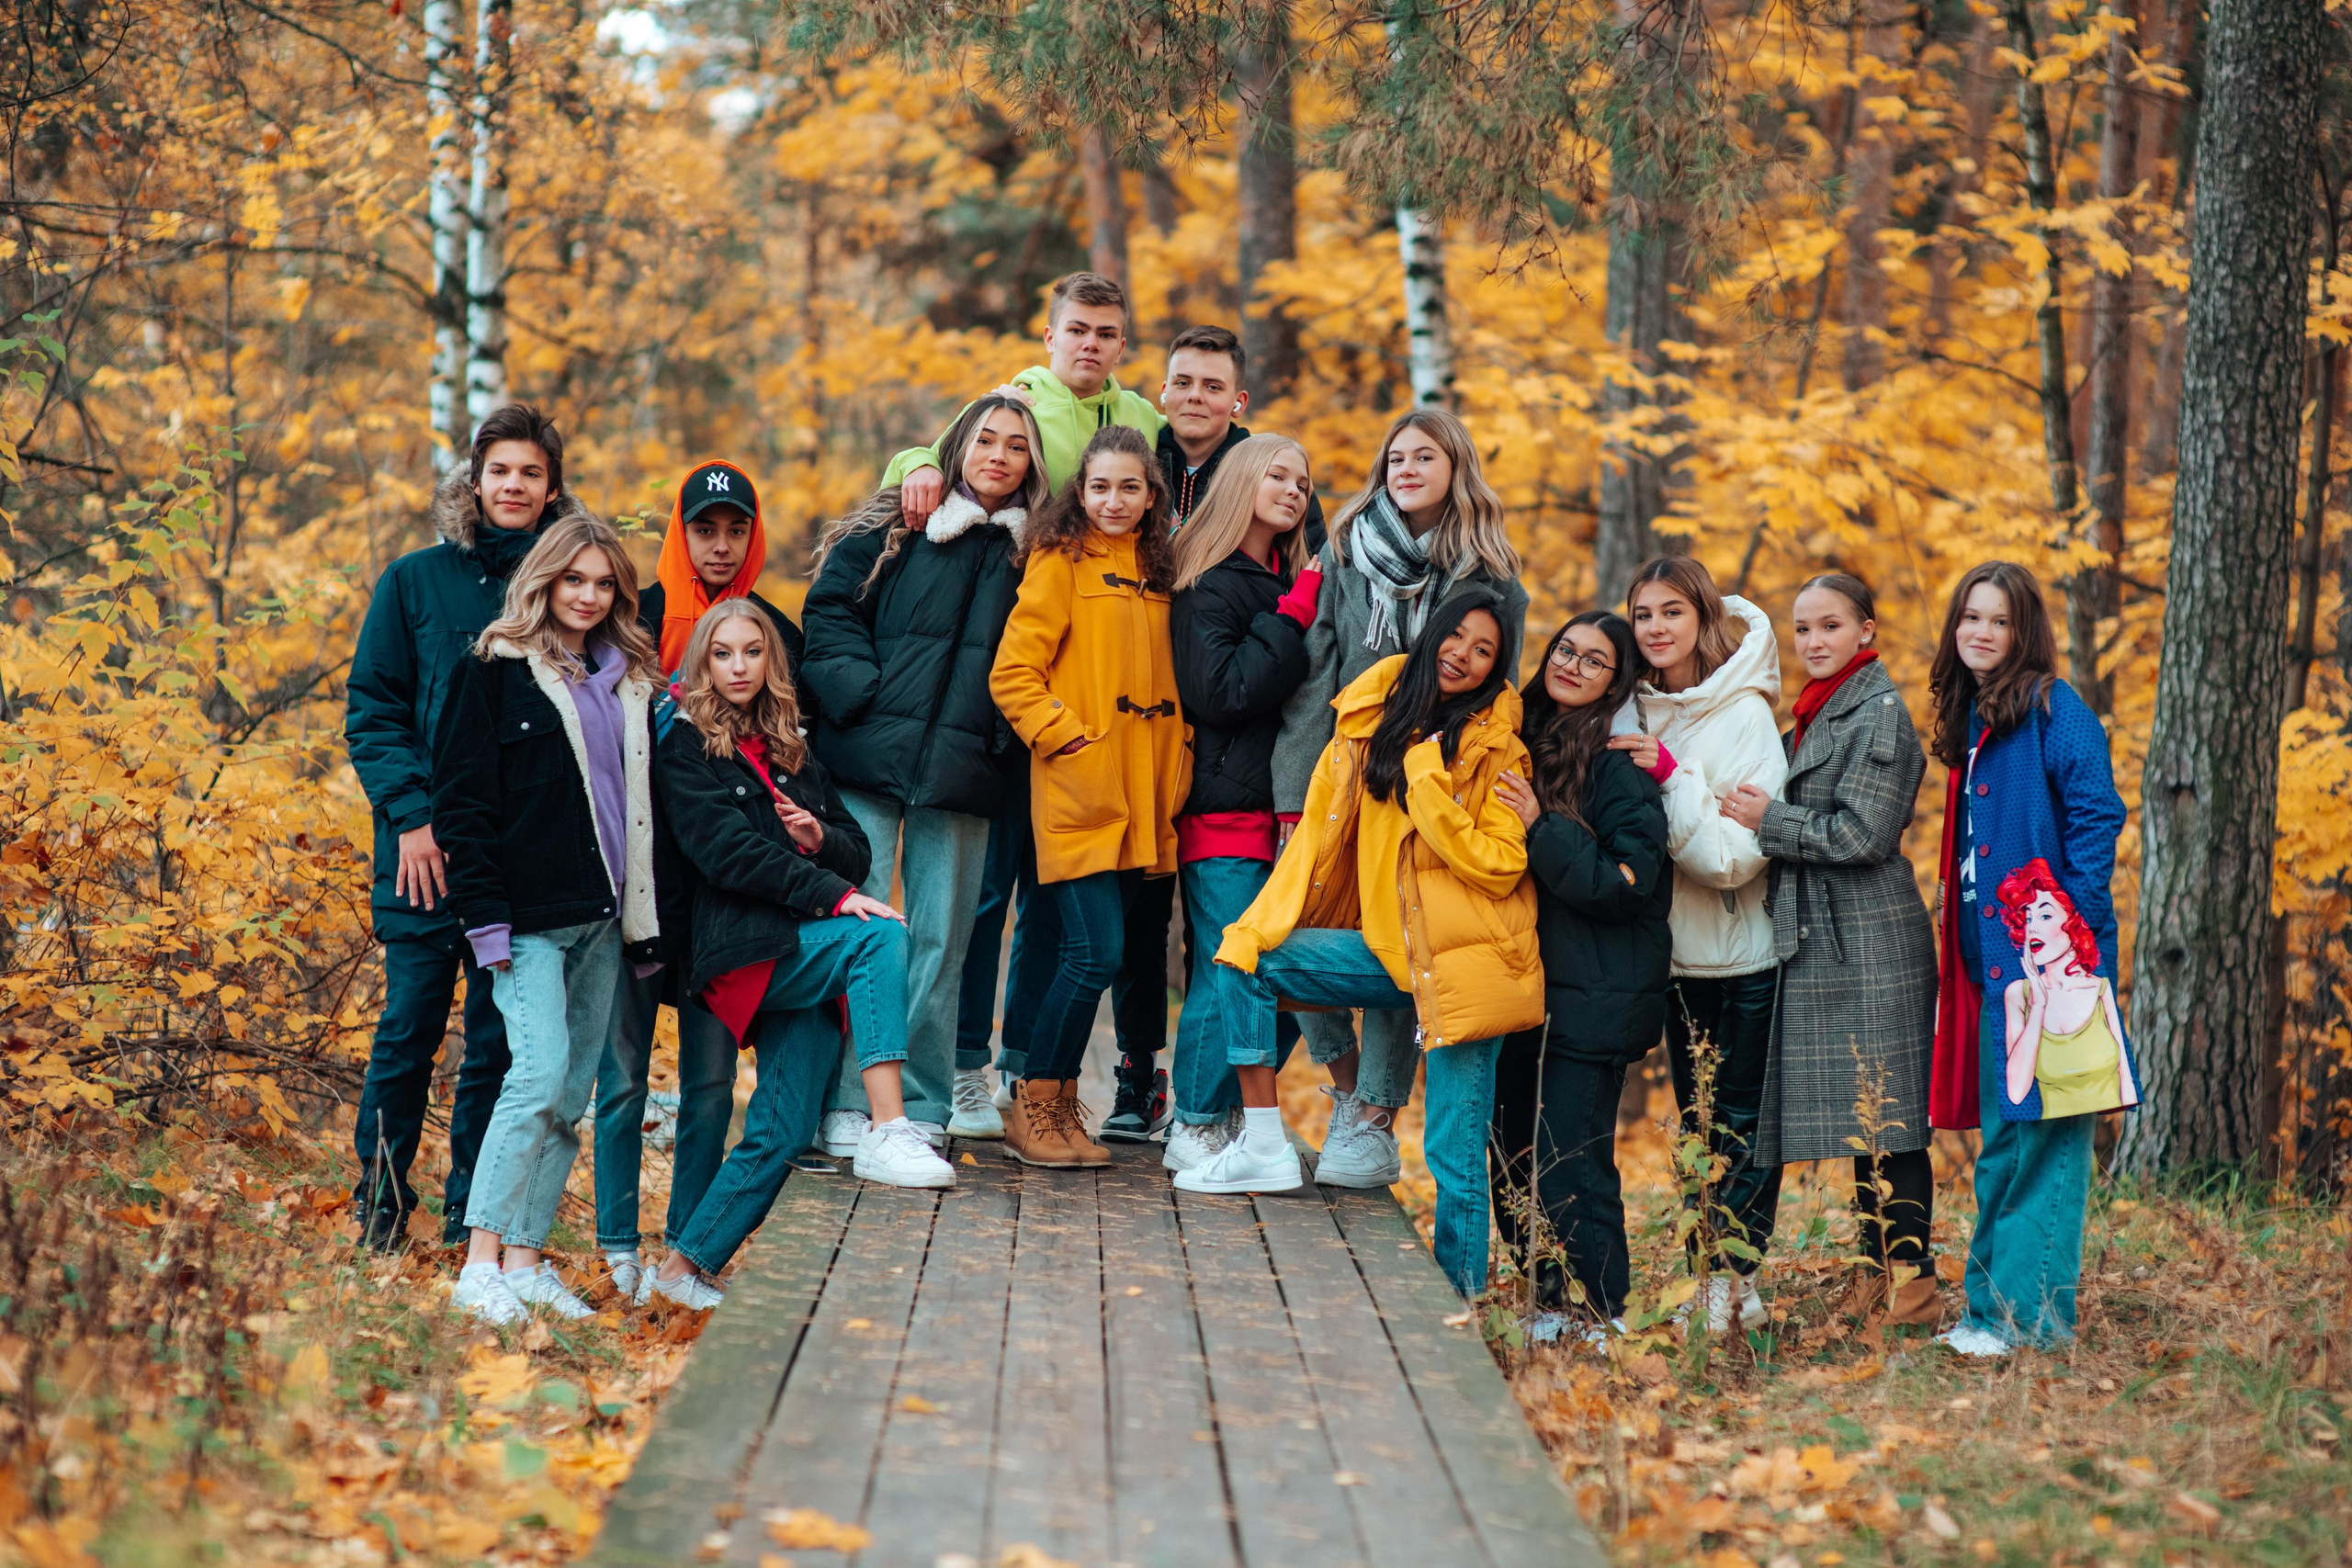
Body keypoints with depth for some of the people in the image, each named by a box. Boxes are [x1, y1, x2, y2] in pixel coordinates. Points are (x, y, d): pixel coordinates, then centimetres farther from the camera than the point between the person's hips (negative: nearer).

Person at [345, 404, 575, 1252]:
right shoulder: (416, 580, 4)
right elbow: (371, 708, 3)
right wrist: (410, 814, -9)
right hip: (430, 842, -1)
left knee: (499, 1037, 5)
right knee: (411, 1027, -2)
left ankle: (472, 1214, 15)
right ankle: (380, 1204, 11)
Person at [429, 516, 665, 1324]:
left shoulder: (630, 679, 16)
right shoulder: (497, 671, -1)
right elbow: (463, 799, -6)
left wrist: (647, 914, 10)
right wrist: (485, 918, -14)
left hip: (603, 917, 6)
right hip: (530, 916, -6)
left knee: (571, 1094, 4)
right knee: (541, 1071, -17)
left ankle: (528, 1258, 10)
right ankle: (480, 1263, -14)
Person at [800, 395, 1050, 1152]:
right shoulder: (893, 528, 5)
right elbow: (829, 610, 2)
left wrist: (1003, 729, 1)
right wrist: (863, 692, -11)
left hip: (962, 770, 2)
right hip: (870, 761, -2)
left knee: (941, 937, 4)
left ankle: (924, 1103, 12)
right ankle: (843, 1105, -2)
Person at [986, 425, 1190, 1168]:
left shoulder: (1152, 573, 16)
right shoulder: (1061, 563, -3)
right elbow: (1013, 674, -8)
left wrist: (1172, 760, 9)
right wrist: (1065, 735, -13)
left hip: (1137, 794, 6)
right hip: (1077, 790, -6)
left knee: (1095, 951, 9)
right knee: (1095, 949, -12)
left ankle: (1056, 1106, 18)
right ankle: (1034, 1107, 2)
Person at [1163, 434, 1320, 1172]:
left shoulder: (1292, 582, 17)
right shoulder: (1208, 585, -4)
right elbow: (1219, 689, -16)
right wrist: (1292, 621, -11)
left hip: (1282, 804, 7)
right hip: (1224, 805, -7)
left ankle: (1231, 1115, 15)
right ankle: (1195, 1129, 2)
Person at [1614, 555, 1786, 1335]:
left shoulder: (1744, 716, -14)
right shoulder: (1641, 716, 3)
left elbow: (1737, 852, -21)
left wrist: (1671, 777, -26)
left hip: (1748, 951, -6)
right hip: (1680, 949, 6)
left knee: (1744, 1120, -2)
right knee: (1697, 1121, 10)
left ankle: (1734, 1278, 2)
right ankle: (1712, 1278, 16)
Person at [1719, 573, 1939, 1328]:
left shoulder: (1879, 713, -10)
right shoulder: (1817, 715, 18)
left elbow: (1861, 836, -17)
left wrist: (1768, 820, -9)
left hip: (1869, 945, -9)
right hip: (1822, 944, 9)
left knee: (1884, 1119, -8)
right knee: (1860, 1119, 11)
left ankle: (1911, 1283, -6)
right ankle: (1880, 1274, 16)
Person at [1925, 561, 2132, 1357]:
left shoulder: (2053, 709, -7)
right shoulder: (1971, 721, 18)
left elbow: (2097, 813, -14)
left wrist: (2072, 920, -20)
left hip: (2045, 952, -9)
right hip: (1992, 953, 9)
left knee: (2039, 1131, -8)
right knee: (2001, 1136, 11)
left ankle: (2033, 1314, -7)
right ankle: (1993, 1305, 16)